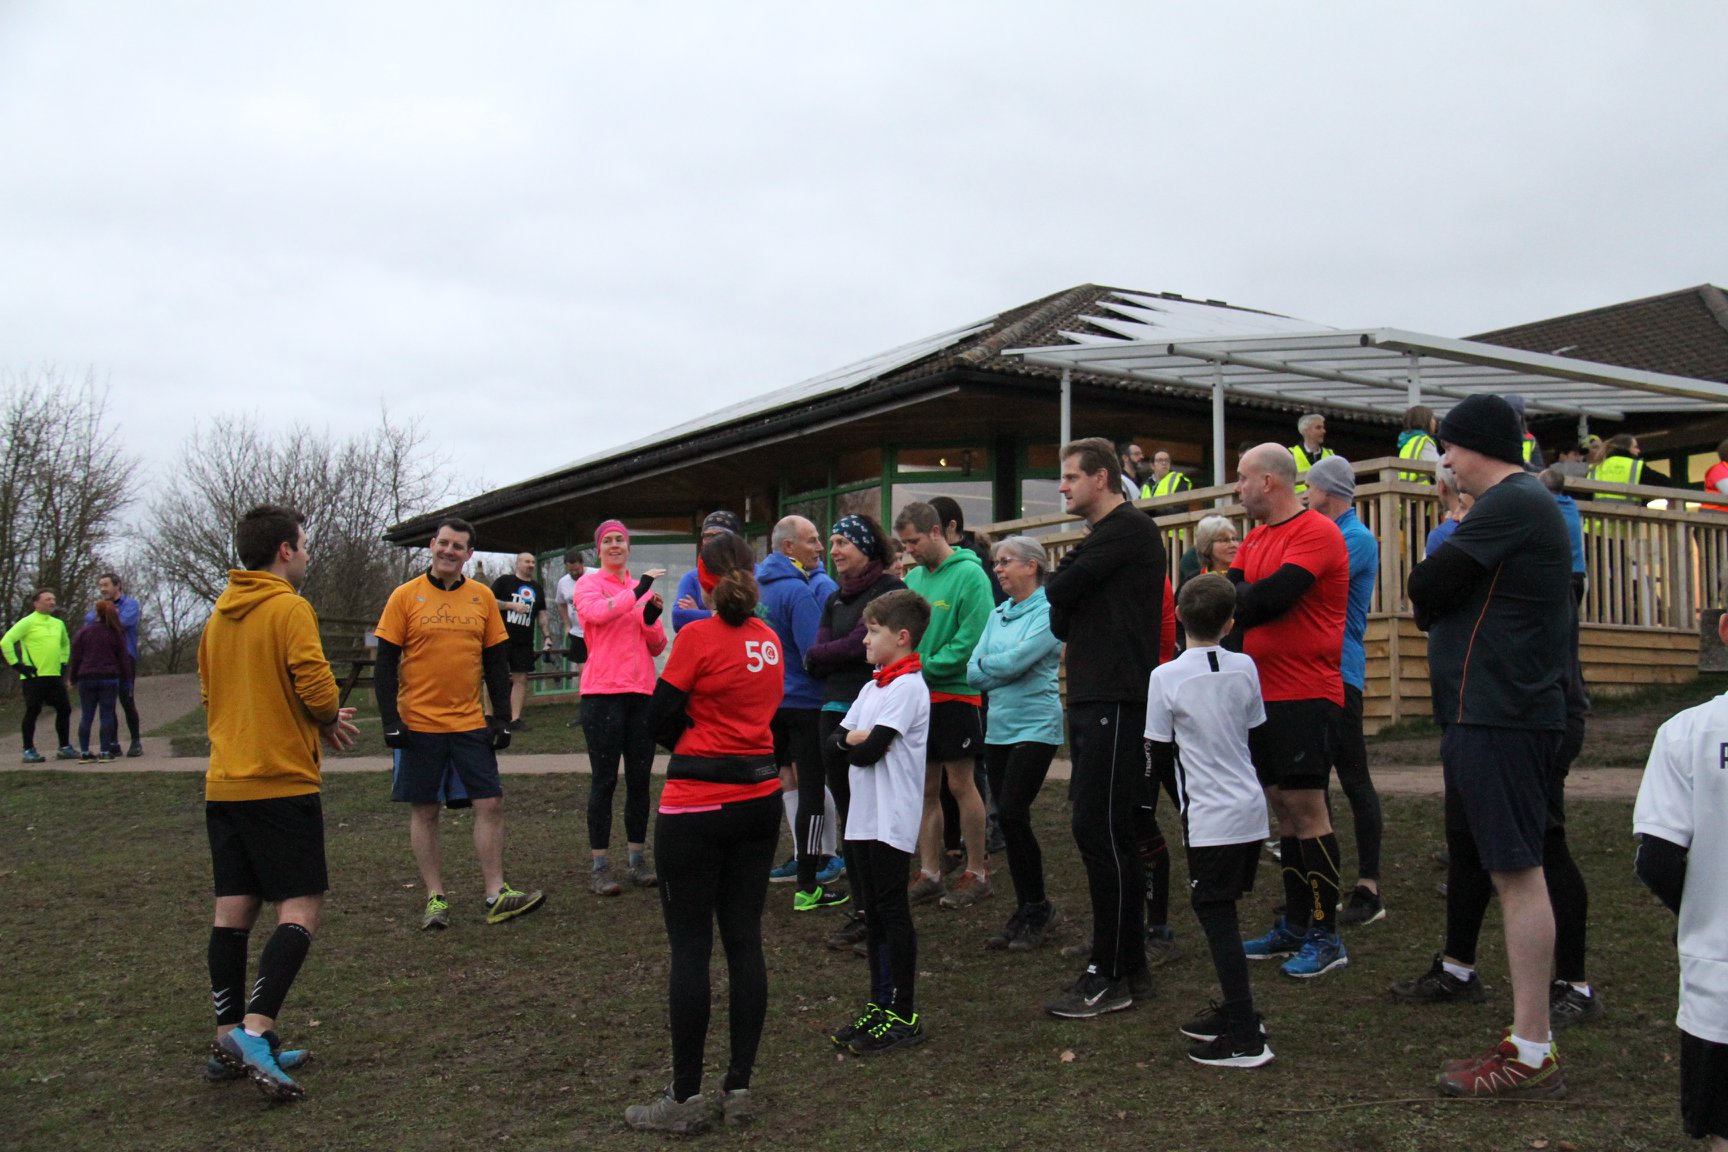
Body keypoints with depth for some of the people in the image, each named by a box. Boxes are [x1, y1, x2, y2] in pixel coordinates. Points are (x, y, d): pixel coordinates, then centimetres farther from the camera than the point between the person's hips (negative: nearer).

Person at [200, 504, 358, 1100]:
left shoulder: (217, 616, 14)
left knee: (233, 910, 10)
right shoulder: (289, 609, -9)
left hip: (223, 783, 8)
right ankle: (255, 1029, -16)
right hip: (282, 781, -8)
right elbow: (315, 687, -19)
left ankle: (229, 1042, 15)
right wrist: (331, 720, 4)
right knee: (301, 908, -4)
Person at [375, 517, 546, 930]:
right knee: (424, 811, 4)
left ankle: (497, 896, 6)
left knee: (490, 804, -1)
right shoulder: (405, 597, -1)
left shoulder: (482, 597, 6)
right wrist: (390, 720, -9)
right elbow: (385, 663, -1)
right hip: (419, 724, -2)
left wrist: (501, 718, 4)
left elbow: (496, 662, 10)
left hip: (470, 724, 2)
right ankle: (435, 899, 14)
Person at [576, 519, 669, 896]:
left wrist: (652, 618, -4)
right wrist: (638, 590, -22)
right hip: (602, 694, -5)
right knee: (605, 779, -3)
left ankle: (638, 861, 18)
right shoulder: (589, 583, 1)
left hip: (641, 693, 5)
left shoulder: (642, 589, 16)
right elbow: (596, 612, -24)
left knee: (639, 779, 9)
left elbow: (657, 648, 14)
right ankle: (599, 867, 3)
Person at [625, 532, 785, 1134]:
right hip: (760, 796, 6)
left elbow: (660, 718, -7)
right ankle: (739, 1089, 16)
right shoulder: (769, 639, 7)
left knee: (690, 946, 2)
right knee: (745, 940, 10)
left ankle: (686, 1099, 9)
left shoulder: (698, 636, -13)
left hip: (698, 804, -6)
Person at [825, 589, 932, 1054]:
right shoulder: (874, 685, 16)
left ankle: (905, 1016, 6)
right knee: (872, 913, 14)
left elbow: (870, 750, -20)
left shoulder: (908, 687, -13)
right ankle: (879, 1004, 24)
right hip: (863, 818, 9)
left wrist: (855, 741, -2)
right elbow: (836, 742, 10)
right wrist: (854, 739, -8)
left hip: (892, 822, -9)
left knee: (893, 912, -2)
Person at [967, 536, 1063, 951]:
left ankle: (1037, 909, 3)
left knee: (1012, 813, -13)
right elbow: (973, 672, 7)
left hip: (1035, 726, -7)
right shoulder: (998, 614, 14)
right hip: (998, 726, 7)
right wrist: (1002, 670, -9)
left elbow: (1015, 661, -19)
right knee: (1008, 819, 7)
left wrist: (985, 663, -1)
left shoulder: (1048, 612, -8)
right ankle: (1025, 911, 16)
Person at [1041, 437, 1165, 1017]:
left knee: (1100, 829, -9)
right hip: (1092, 700, 10)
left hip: (1117, 702, -10)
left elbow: (1058, 592, -13)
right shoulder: (1100, 538, 21)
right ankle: (1129, 967, 20)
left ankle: (1110, 975, -2)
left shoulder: (1129, 529, -9)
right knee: (1115, 833, 12)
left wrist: (1061, 579, 6)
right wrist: (1065, 604, -3)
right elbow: (1062, 624, 16)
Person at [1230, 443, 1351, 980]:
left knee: (1306, 809, -6)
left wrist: (1228, 605, -6)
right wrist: (1242, 608, -12)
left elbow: (1274, 596, -22)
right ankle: (1294, 926, 21)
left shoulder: (1316, 533, -12)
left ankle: (1325, 936, 2)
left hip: (1305, 695, -9)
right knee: (1283, 808, 13)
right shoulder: (1256, 538, 17)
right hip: (1265, 693, 9)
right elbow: (1231, 593, 9)